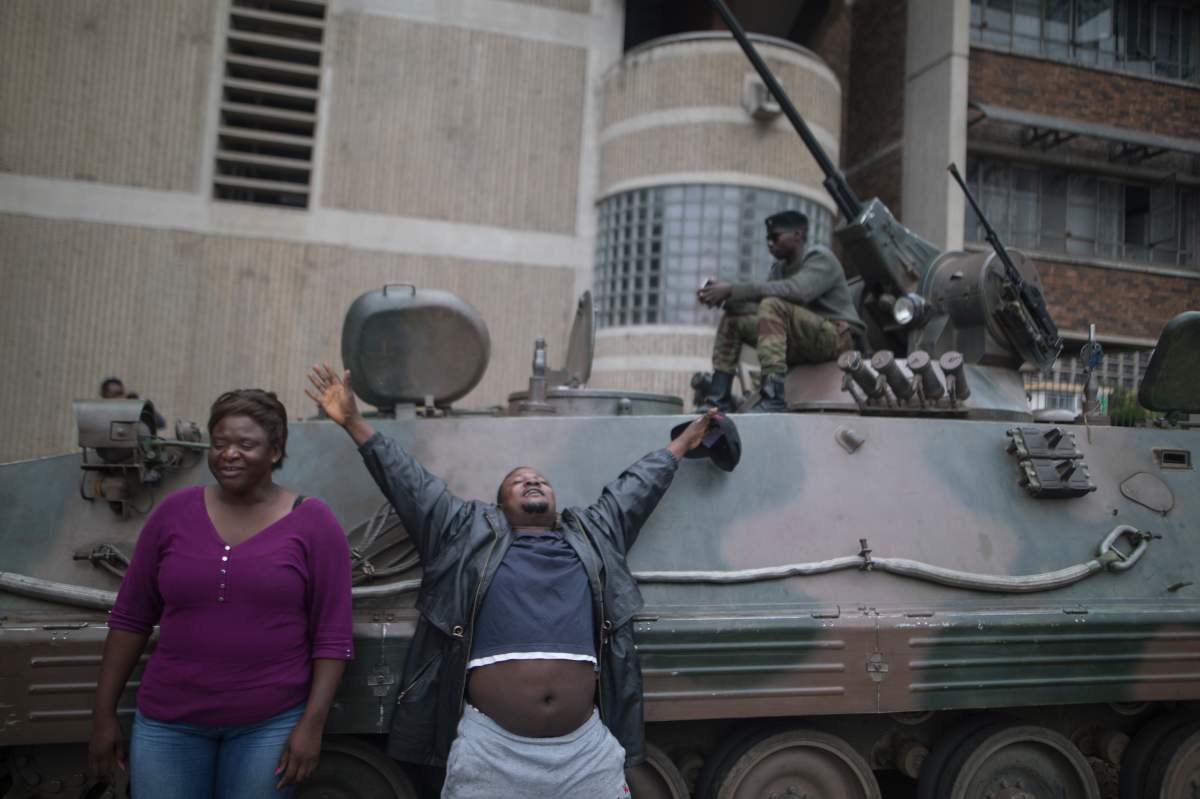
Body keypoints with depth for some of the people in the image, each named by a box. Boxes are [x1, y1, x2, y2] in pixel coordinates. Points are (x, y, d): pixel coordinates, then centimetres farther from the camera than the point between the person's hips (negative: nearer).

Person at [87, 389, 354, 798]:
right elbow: (130, 618, 6)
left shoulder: (313, 523, -7)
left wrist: (312, 723, -10)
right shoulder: (174, 512, 1)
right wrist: (104, 714, 7)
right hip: (168, 720, 2)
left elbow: (332, 636, -6)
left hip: (271, 724, -2)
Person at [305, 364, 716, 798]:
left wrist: (682, 442, 37)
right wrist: (354, 422, 12)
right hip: (491, 747, -2)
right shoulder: (470, 534, 12)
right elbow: (410, 483, 12)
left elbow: (637, 485, 28)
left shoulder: (593, 535, 18)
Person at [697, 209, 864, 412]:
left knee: (772, 305, -30)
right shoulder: (780, 267, 17)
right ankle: (718, 400, -9)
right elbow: (758, 306, 4)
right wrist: (725, 298, -15)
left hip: (837, 336, -8)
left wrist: (732, 290, -29)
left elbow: (796, 291, -28)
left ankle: (773, 399, -41)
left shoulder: (820, 258, -7)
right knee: (732, 319, 1)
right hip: (799, 344, 8)